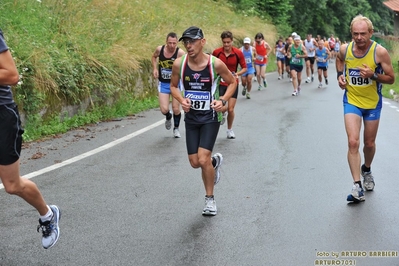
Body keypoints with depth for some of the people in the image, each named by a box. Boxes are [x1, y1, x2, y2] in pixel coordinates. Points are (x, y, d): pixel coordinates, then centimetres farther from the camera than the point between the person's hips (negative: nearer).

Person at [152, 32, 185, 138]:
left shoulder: (180, 52, -20)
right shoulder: (159, 49, -9)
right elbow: (154, 57, 13)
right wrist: (155, 68, 0)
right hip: (163, 83, 2)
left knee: (176, 109, 0)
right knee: (164, 110, -6)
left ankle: (176, 128, 29)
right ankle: (168, 117, 32)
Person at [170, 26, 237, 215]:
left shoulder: (215, 63, -17)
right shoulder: (179, 63, -11)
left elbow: (232, 82, 0)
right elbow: (173, 86, 6)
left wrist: (222, 100, -16)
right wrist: (181, 100, -14)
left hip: (210, 117, -3)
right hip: (191, 117, 3)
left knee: (203, 159, -14)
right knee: (195, 162, 5)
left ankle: (210, 199, 9)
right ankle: (215, 161, 42)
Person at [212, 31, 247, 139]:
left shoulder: (238, 53, -8)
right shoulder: (216, 52, -8)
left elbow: (244, 68, -1)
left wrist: (238, 73, -19)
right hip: (220, 83, 0)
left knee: (230, 109, 0)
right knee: (222, 108, -15)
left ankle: (230, 130, 24)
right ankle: (223, 114, 25)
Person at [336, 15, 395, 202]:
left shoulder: (380, 52, -19)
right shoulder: (345, 49, -11)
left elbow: (391, 79, -12)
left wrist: (373, 75, -29)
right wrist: (340, 75, -2)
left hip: (372, 103, 0)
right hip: (352, 102, 1)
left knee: (369, 143, 14)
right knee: (353, 142, -15)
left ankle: (366, 170, 45)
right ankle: (357, 186, -13)